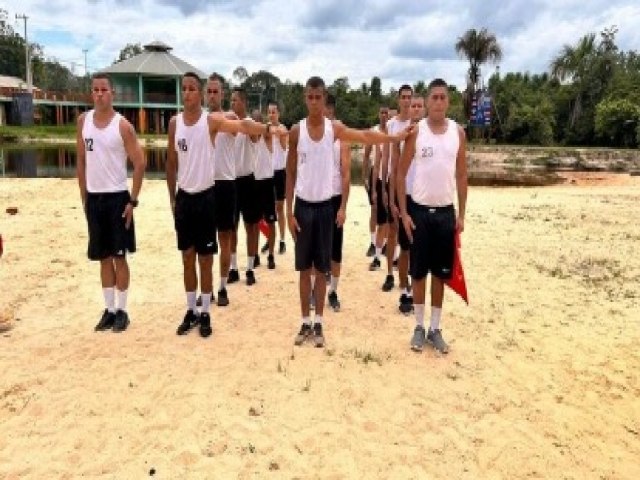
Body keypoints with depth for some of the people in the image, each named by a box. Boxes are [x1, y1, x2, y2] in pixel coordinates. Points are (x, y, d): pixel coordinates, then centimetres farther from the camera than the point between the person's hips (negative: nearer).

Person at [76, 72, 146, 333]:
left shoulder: (122, 125, -8)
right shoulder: (83, 121, 6)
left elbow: (139, 163, -8)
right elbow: (82, 160, 11)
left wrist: (133, 201, -12)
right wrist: (84, 197, 8)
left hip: (117, 197, -4)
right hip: (94, 198, 5)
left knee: (119, 256, 2)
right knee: (103, 257, 10)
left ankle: (122, 311, 12)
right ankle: (109, 309, 20)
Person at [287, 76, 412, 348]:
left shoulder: (335, 129, 0)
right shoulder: (296, 131, -1)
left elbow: (365, 136, -11)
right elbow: (290, 174, 0)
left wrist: (398, 137, -24)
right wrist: (289, 212, -4)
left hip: (325, 206, 0)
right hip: (303, 206, 0)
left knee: (322, 268, 8)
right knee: (304, 268, 7)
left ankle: (318, 323, 19)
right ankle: (305, 323, 18)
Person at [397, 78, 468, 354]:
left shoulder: (458, 132, 3)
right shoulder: (416, 132, -4)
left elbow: (461, 175, 7)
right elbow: (401, 173, -2)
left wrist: (461, 215, 3)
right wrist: (404, 213, -8)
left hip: (446, 211, 2)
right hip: (419, 210, -2)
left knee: (441, 273, 9)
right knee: (419, 272, 6)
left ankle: (435, 329, 21)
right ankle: (419, 327, 19)